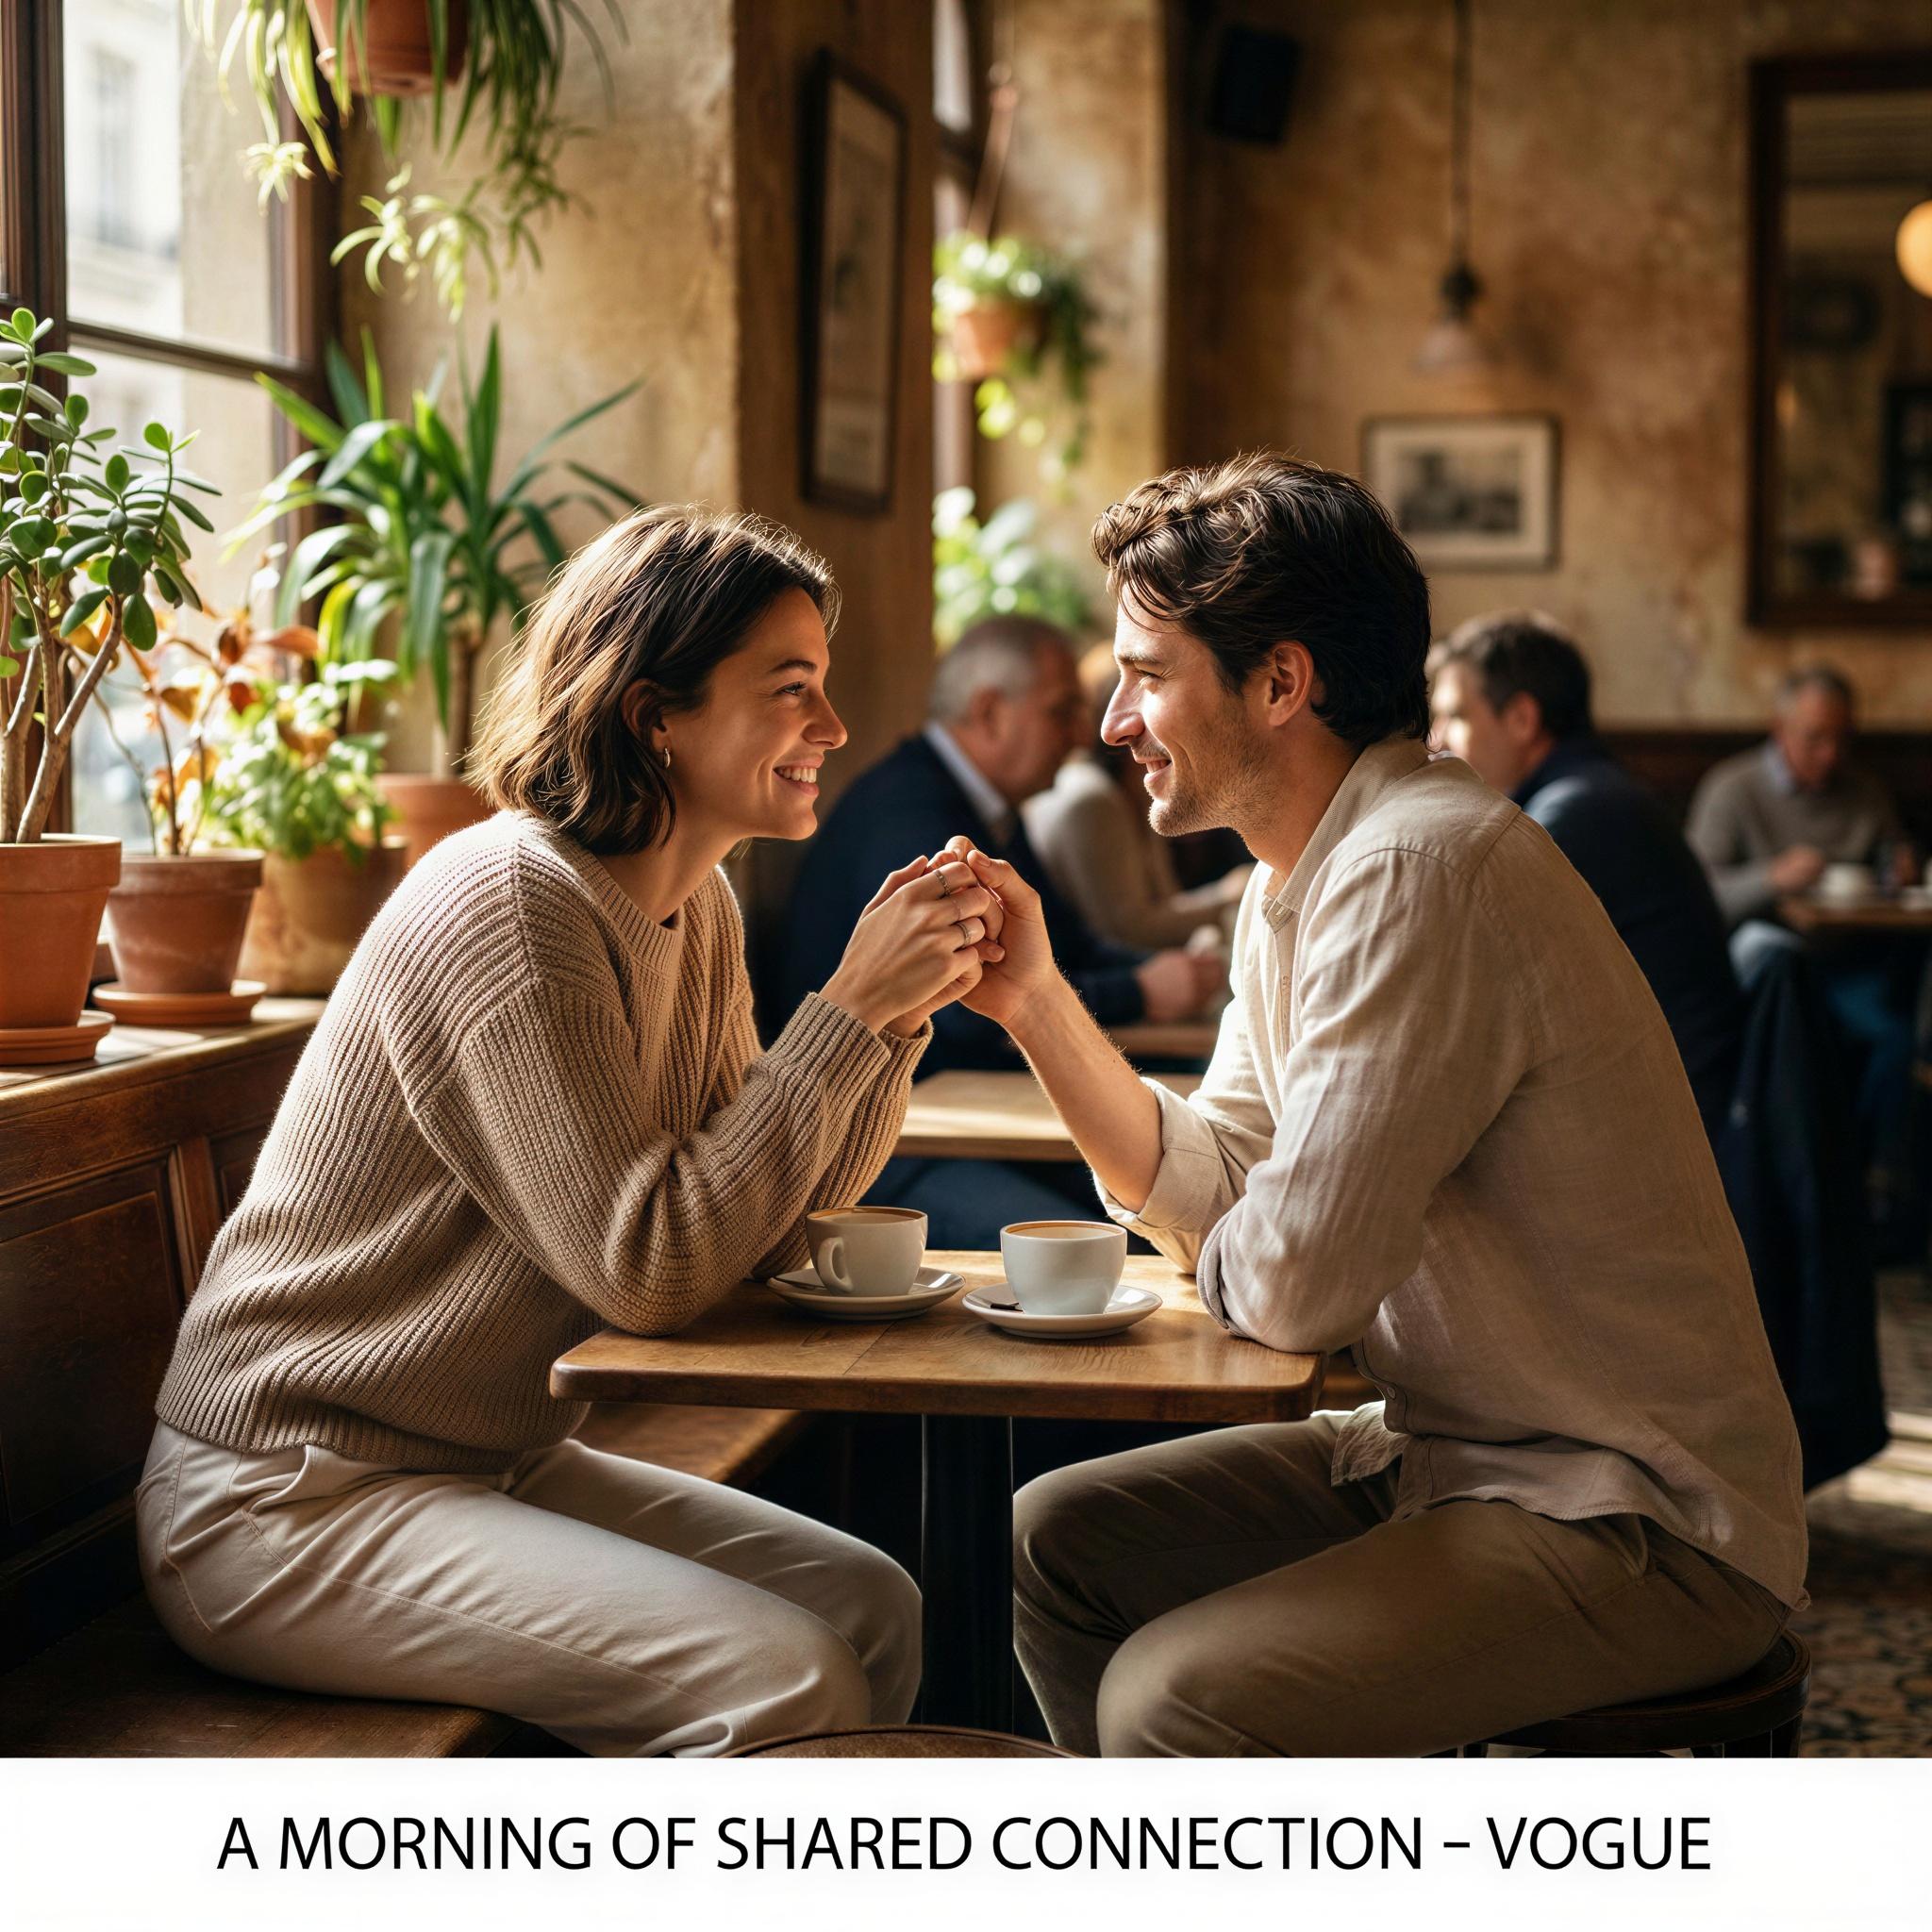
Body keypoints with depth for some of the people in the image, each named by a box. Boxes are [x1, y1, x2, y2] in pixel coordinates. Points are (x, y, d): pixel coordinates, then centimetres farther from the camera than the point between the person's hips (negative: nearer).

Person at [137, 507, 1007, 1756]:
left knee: (871, 1605, 1)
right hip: (289, 1504, -9)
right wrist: (848, 1009, -21)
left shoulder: (696, 907, 7)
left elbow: (763, 1238, 6)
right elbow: (650, 1272, -24)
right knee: (784, 1682, -20)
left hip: (492, 1464, 9)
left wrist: (904, 1010, -6)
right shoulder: (511, 905, -21)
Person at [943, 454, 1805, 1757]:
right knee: (1060, 1537, 14)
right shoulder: (1297, 882, 10)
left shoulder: (1418, 869, -24)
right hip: (1448, 1452, 10)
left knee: (1175, 1698, -24)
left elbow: (1293, 1285, -26)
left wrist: (1212, 1255, -3)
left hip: (1644, 1526, -10)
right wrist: (1035, 998, 3)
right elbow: (1206, 1192, 11)